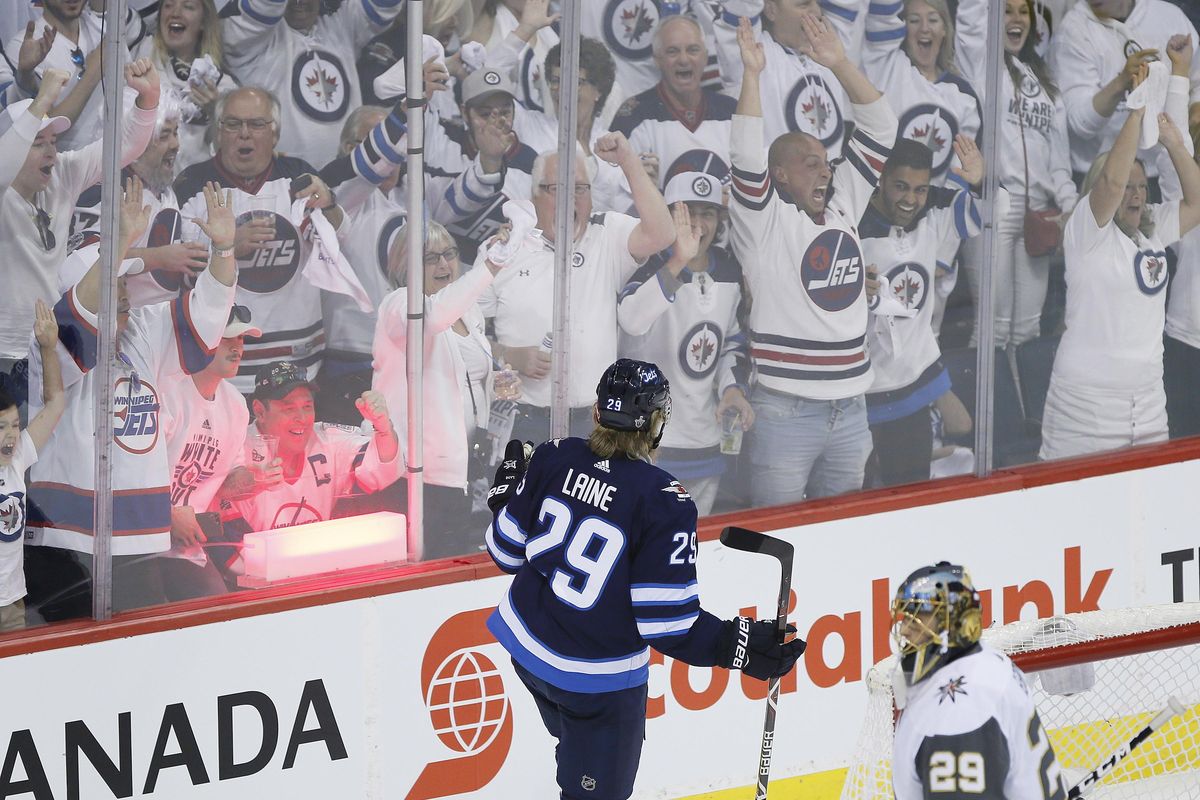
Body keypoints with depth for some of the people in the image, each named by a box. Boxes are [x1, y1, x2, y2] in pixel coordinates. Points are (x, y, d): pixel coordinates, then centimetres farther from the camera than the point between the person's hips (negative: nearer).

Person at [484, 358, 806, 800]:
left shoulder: (555, 459, -9)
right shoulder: (663, 502, -23)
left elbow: (507, 550, 1)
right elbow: (664, 619, -22)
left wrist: (506, 492, 19)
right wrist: (738, 644, -14)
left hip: (526, 647, 6)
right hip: (596, 679, -6)